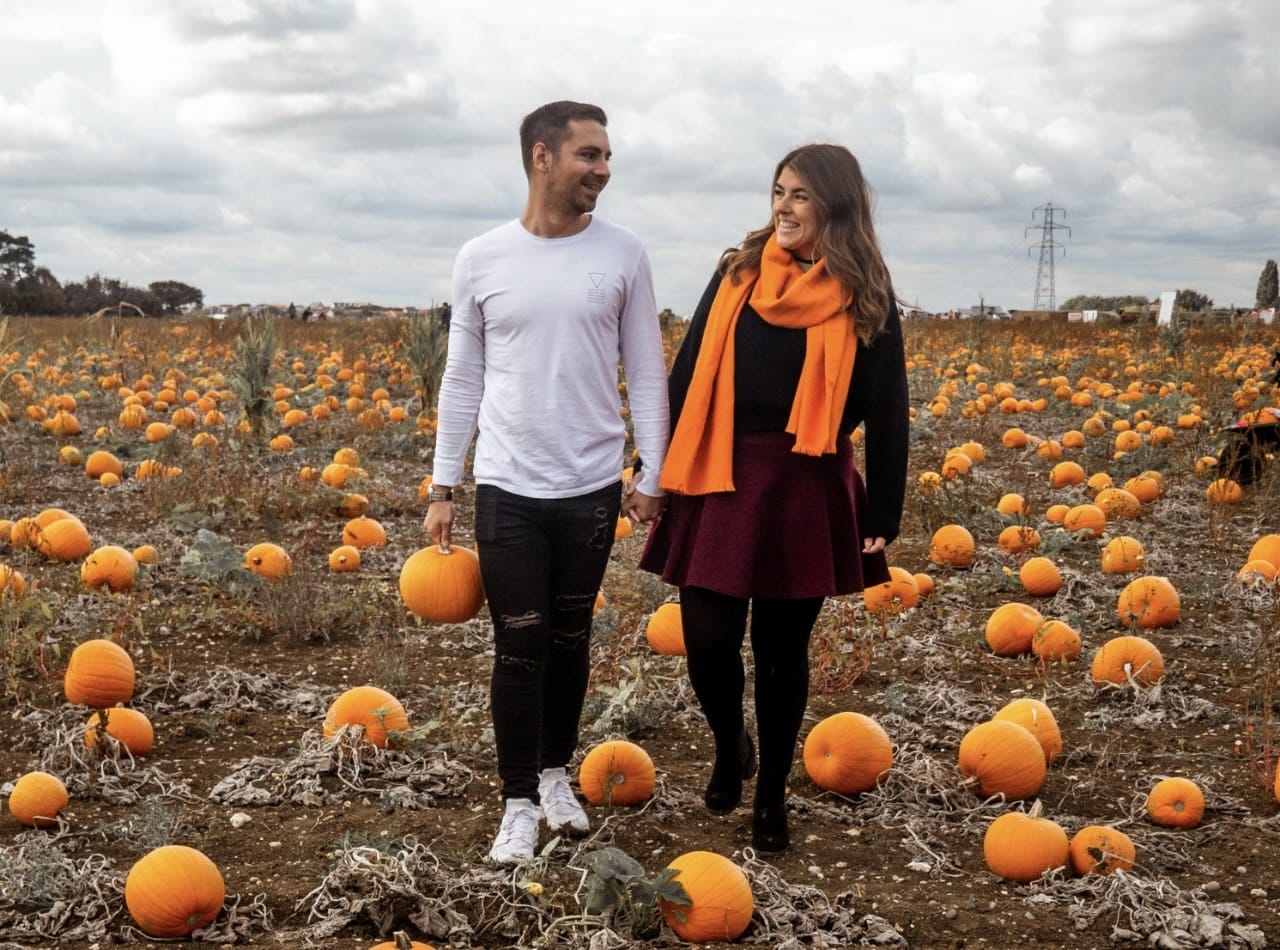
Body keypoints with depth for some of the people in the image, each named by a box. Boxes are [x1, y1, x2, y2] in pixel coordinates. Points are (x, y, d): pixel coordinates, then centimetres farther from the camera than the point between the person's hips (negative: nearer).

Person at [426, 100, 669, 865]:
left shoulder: (623, 255, -1)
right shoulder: (482, 259, -2)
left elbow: (647, 374, 3)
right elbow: (462, 381, 4)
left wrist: (655, 474, -2)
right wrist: (442, 486, 4)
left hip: (592, 487, 1)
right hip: (508, 489, -1)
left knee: (571, 639, 13)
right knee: (520, 647, 2)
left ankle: (556, 772, 32)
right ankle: (520, 802, 14)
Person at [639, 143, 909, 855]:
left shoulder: (865, 298, -2)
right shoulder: (738, 273, 4)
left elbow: (886, 414, 1)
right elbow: (689, 375, 7)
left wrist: (884, 515, 0)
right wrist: (658, 470, 5)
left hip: (804, 491, -2)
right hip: (720, 481, 2)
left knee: (782, 649, 7)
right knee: (707, 641, -1)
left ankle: (773, 794, 25)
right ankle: (730, 745, 31)